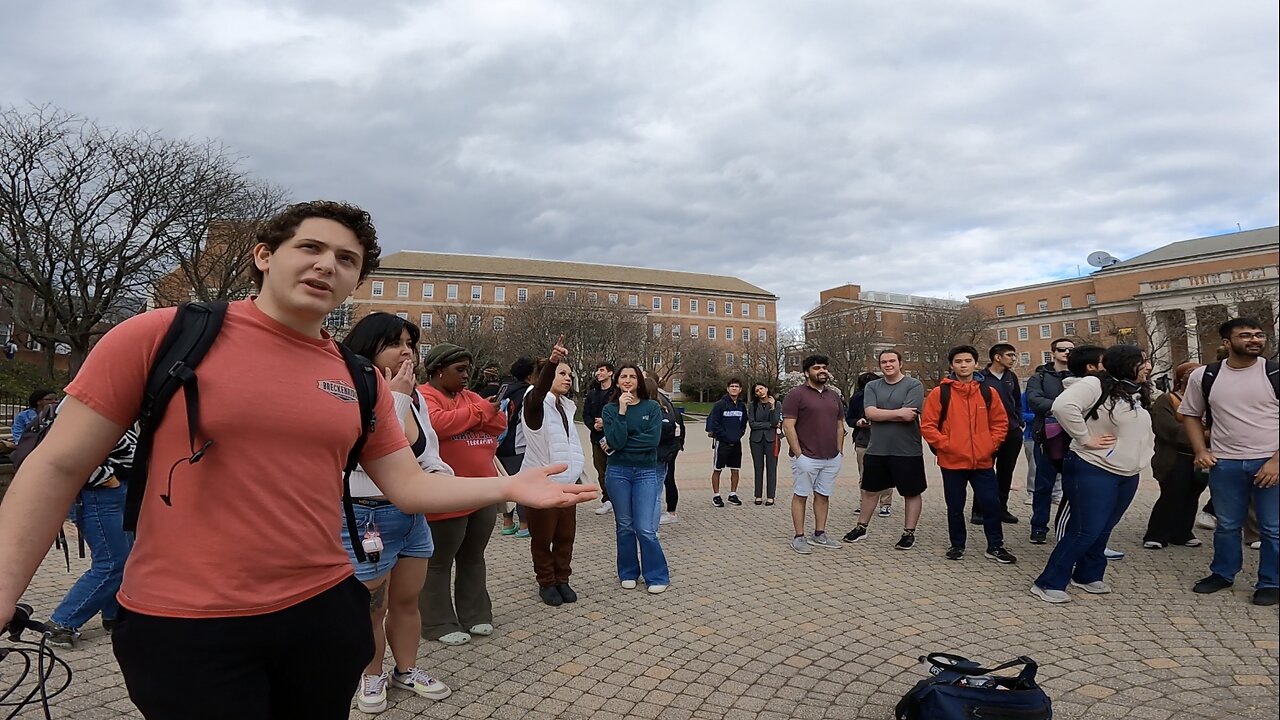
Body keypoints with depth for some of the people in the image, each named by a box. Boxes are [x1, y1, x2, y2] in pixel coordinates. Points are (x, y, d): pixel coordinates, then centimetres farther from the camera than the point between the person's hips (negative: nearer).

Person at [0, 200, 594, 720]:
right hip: (183, 626, -4)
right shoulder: (162, 335, -9)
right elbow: (58, 466, -5)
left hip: (323, 612, 4)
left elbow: (409, 487, 4)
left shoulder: (360, 379, 1)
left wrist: (505, 487, -7)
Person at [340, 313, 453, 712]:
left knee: (407, 602, 19)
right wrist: (395, 399, -26)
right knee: (372, 609, 12)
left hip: (413, 515, 7)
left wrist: (441, 472, -6)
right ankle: (372, 677, 34)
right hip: (366, 518, -7)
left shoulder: (416, 398, 4)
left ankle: (406, 670, 37)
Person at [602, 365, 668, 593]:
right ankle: (628, 573, 26)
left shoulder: (652, 407, -1)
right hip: (618, 472, 1)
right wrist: (621, 411, -18)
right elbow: (614, 440, -14)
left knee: (645, 529, -6)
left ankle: (657, 576, 10)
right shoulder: (610, 409, 0)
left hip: (646, 473, -1)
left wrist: (619, 445, -10)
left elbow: (653, 439, -14)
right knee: (624, 526, 10)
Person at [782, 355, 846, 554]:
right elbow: (788, 426, -12)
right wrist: (798, 453, -16)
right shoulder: (796, 394, -7)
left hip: (832, 458, 6)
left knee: (823, 495, 11)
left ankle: (819, 535, 21)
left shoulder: (834, 395, 14)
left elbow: (840, 426, 19)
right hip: (806, 457, -6)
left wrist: (839, 451, 10)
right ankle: (799, 537, 6)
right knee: (800, 495, 0)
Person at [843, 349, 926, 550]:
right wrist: (898, 413, -16)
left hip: (907, 451, -4)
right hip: (877, 450, 4)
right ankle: (861, 527, 28)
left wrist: (881, 414, -11)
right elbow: (870, 413, -9)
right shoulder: (872, 386, 5)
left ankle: (909, 533, 21)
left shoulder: (914, 386, -7)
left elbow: (908, 416, -19)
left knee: (912, 493, 8)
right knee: (870, 490, 14)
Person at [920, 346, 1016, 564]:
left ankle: (995, 547, 20)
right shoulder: (940, 393, -4)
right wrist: (944, 444, -10)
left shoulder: (988, 392, 4)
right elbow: (927, 425, -4)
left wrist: (991, 445, 1)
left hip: (983, 462, 2)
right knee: (955, 507, 10)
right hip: (952, 462, -2)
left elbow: (1001, 422, 11)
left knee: (991, 504, 5)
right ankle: (957, 545, 26)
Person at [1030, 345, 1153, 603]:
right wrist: (1085, 439, -24)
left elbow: (1146, 432, 31)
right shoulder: (1097, 385, -14)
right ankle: (1049, 583, 1)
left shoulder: (1137, 394, 15)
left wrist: (1142, 456, 14)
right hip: (1093, 471, -8)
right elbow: (1063, 406, -32)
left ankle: (1088, 576, 32)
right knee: (1085, 531, -8)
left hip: (1128, 476, 8)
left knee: (1102, 531, 15)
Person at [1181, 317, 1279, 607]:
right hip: (1224, 464, 2)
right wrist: (1200, 451, 2)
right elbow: (1190, 415, 12)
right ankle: (1222, 574, 32)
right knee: (1227, 525, 16)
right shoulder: (1204, 376, 1)